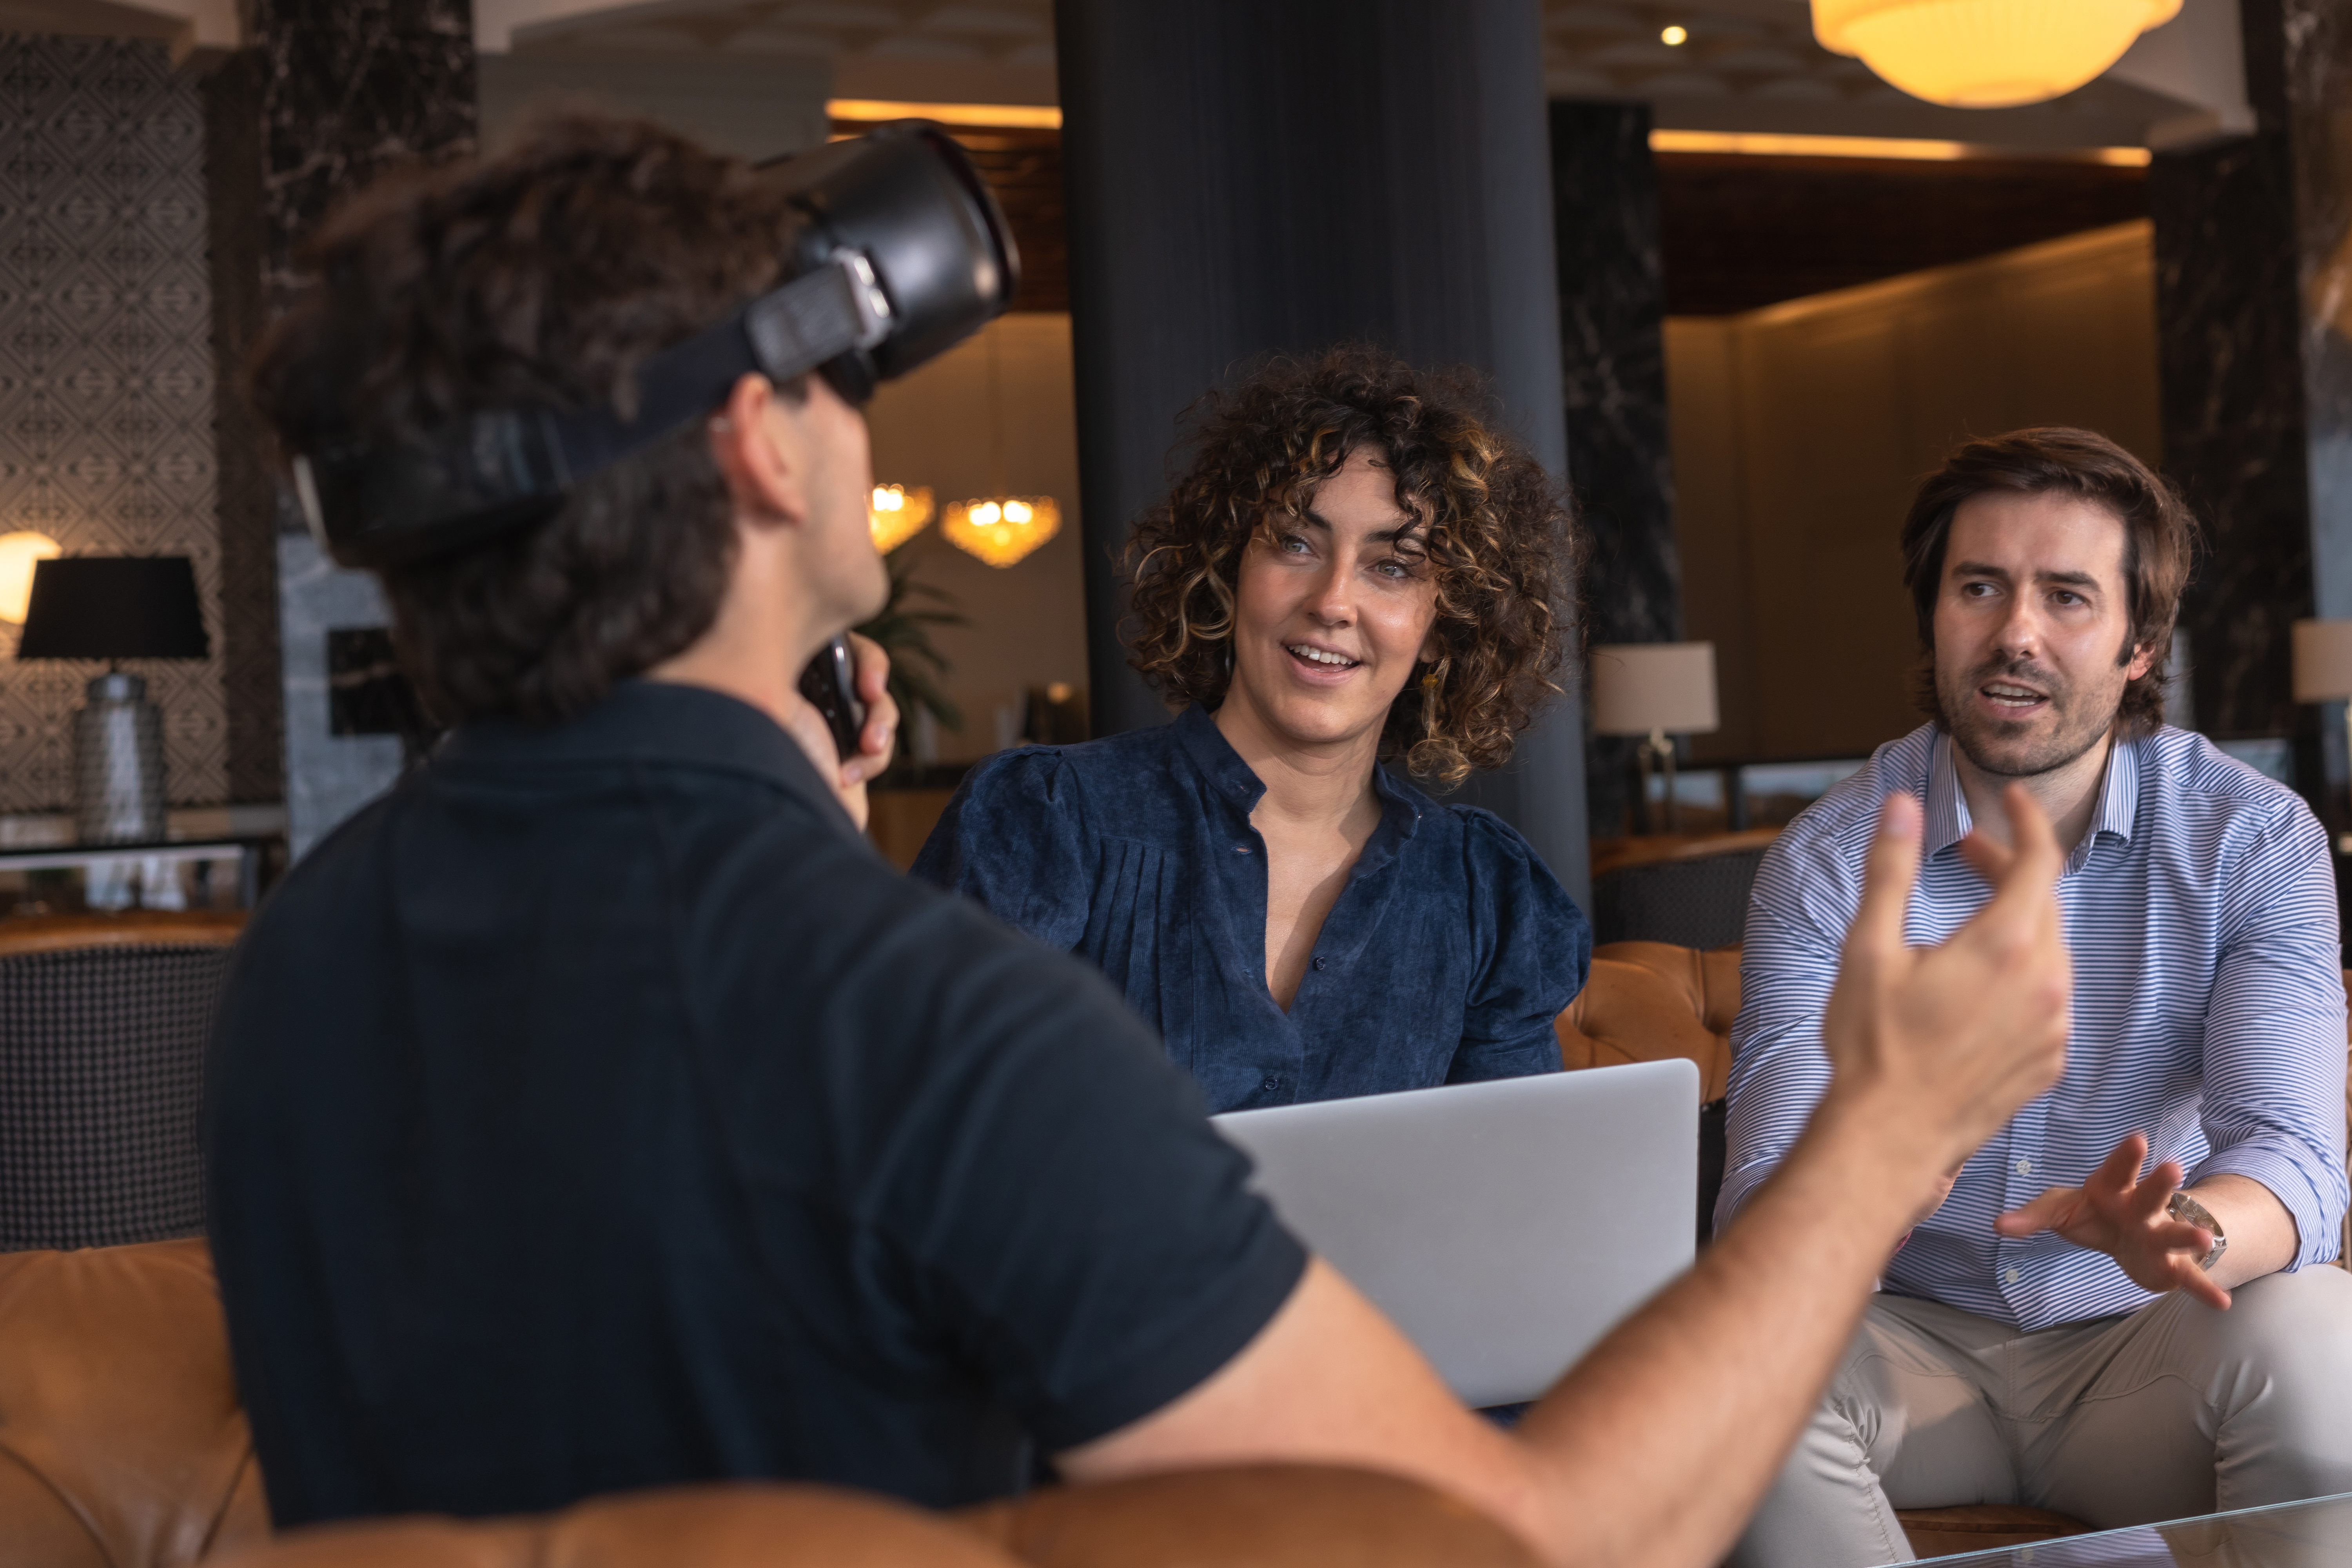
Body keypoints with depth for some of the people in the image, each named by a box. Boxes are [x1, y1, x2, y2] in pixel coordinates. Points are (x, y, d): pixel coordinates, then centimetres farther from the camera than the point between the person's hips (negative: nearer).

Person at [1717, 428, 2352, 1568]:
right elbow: (1767, 1180, -15)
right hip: (1921, 1337, 1)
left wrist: (2185, 1231, -44)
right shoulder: (1826, 861, -5)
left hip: (2145, 1350, 0)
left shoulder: (2254, 839, -7)